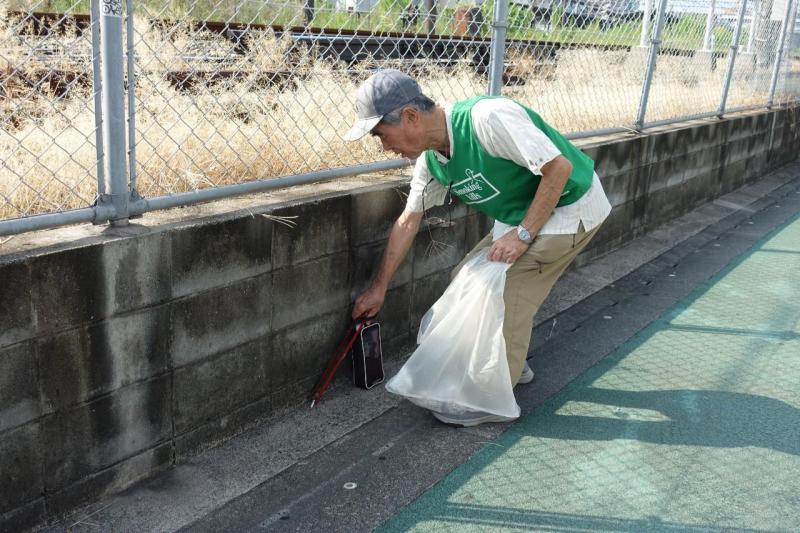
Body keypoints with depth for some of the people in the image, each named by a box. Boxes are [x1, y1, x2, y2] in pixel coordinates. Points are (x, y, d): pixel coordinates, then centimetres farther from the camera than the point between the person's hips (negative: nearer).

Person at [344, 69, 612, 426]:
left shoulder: (487, 117, -31)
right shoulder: (431, 158, -4)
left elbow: (559, 168, -28)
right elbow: (408, 221, 6)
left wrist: (523, 235, -25)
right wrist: (378, 288, 9)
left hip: (570, 207, -8)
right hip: (521, 216, 9)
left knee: (506, 291, -13)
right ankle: (512, 364, 26)